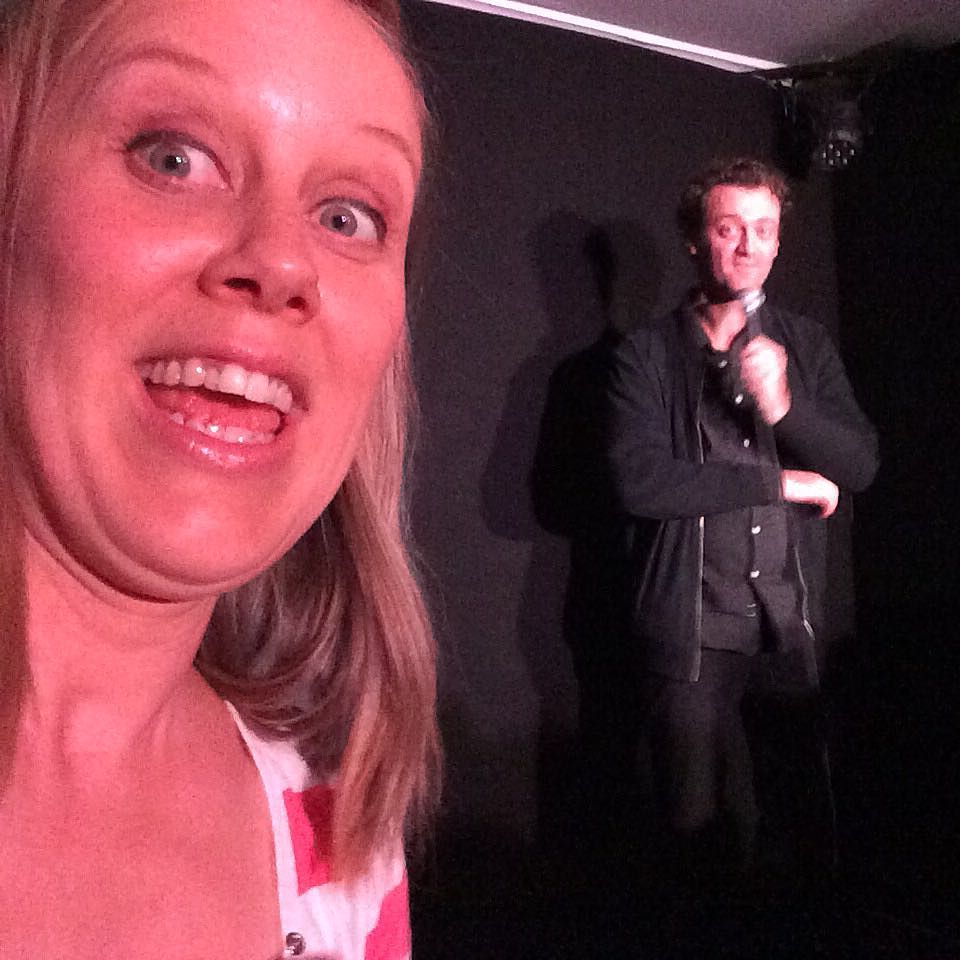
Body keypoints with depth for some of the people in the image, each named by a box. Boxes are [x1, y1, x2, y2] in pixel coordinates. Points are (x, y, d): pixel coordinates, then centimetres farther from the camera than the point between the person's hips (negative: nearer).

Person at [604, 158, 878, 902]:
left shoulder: (807, 346, 11)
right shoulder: (647, 355, -1)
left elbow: (861, 464, 3)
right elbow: (637, 479, -15)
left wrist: (783, 405, -16)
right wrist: (778, 483, -9)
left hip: (797, 626, 3)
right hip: (693, 631, -3)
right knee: (705, 831, 5)